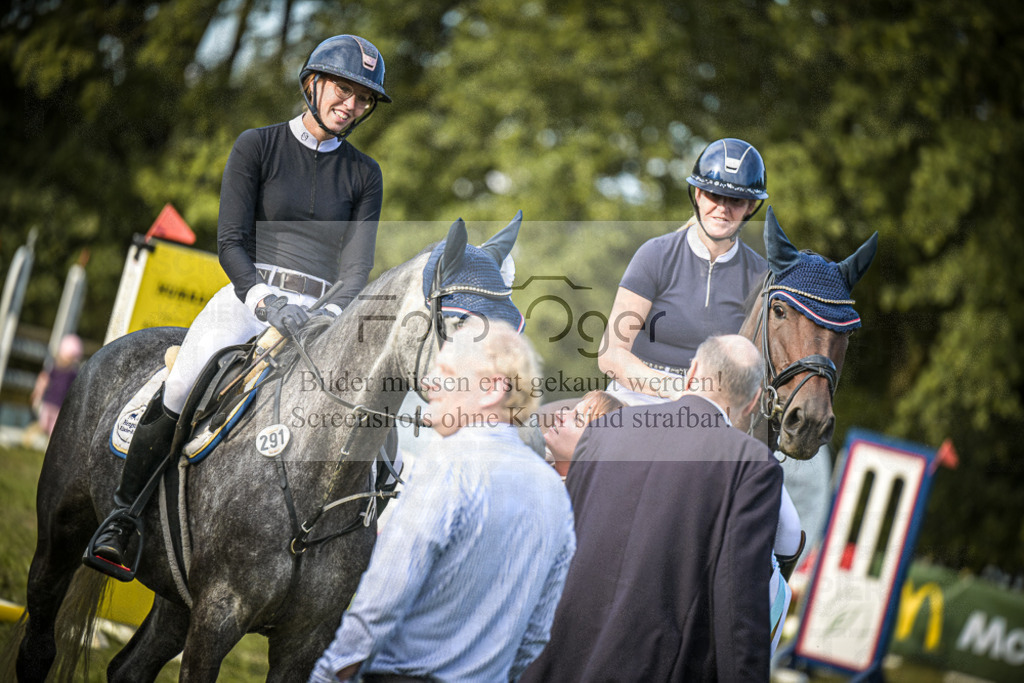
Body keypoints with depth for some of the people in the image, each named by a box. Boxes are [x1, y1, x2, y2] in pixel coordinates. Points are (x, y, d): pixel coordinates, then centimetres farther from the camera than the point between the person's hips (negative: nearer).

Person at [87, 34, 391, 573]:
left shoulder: (363, 175, 13)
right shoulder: (257, 146, 6)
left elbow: (356, 265, 5)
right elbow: (230, 242, -2)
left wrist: (331, 317, -17)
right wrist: (266, 302, -20)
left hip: (320, 311, 2)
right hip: (248, 295, -2)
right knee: (178, 393, -23)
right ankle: (123, 515, -5)